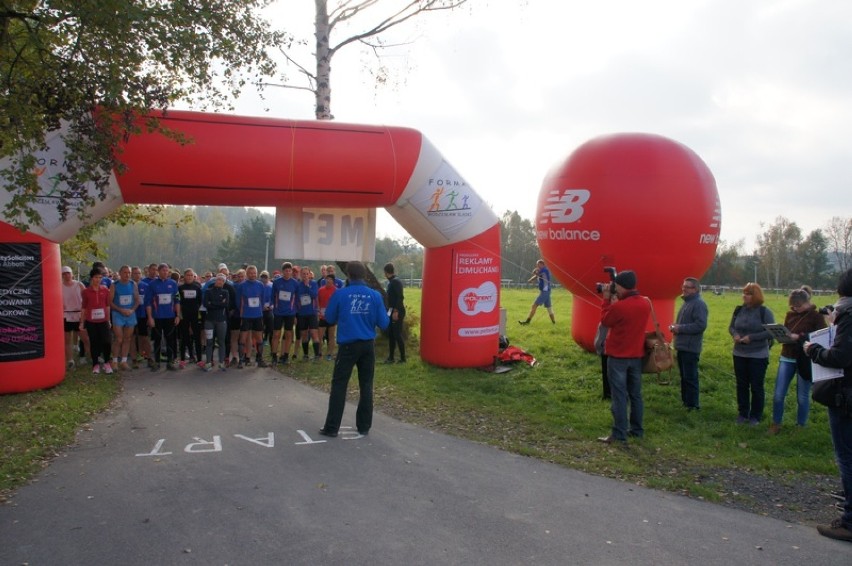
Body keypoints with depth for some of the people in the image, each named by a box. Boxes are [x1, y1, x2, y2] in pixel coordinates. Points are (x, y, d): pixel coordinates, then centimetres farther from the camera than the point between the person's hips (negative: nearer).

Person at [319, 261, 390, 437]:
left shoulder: (340, 294, -8)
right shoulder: (375, 295, -3)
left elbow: (330, 319, 3)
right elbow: (383, 324, -1)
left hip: (348, 345, -2)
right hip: (368, 345, 2)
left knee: (339, 385, 4)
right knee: (366, 385, 11)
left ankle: (332, 427, 6)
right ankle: (364, 426, 18)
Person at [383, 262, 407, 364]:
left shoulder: (396, 281, -15)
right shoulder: (391, 281, 14)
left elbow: (400, 297, -21)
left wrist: (396, 311, -24)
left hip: (397, 312, -10)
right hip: (392, 311, 10)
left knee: (397, 335, -6)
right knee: (391, 334, 12)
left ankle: (403, 358, 0)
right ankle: (391, 357, 19)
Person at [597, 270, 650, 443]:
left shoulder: (619, 307, -21)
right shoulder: (646, 303, 0)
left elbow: (605, 321, -4)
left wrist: (607, 300, 1)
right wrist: (616, 301, 9)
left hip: (618, 356, -6)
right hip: (637, 355, 7)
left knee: (619, 396, -2)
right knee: (635, 394, 15)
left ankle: (619, 434, 1)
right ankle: (636, 430, 23)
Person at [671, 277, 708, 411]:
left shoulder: (699, 304, -15)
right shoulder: (687, 302, 16)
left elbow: (701, 325, -25)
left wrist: (680, 328, -20)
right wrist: (675, 327, 7)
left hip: (690, 347, -10)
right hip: (682, 346, 10)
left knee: (690, 377, -4)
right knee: (684, 376, 17)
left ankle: (693, 405, 3)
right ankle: (685, 400, 26)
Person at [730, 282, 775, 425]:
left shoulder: (765, 312, -10)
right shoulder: (739, 310, 3)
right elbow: (731, 327, 11)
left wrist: (752, 337, -22)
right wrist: (735, 334, -11)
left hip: (758, 356, -4)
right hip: (739, 354, 4)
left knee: (756, 386, 5)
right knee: (741, 385, 12)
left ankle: (755, 416, 18)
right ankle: (742, 413, 25)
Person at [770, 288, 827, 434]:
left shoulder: (816, 316, -6)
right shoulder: (790, 314, 6)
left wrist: (799, 337, -25)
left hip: (805, 361, -3)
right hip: (787, 358, 3)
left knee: (802, 397, 8)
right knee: (778, 395, 2)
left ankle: (801, 426, 24)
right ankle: (776, 423, 18)